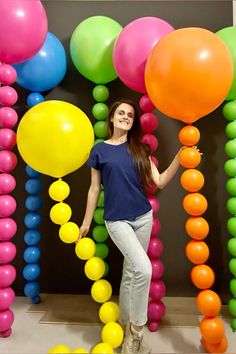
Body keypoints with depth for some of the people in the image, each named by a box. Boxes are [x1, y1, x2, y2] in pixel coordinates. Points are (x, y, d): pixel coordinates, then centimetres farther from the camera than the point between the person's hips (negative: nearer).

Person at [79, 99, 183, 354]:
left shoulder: (140, 148, 6)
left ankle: (125, 324, 36)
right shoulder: (99, 150, -1)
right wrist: (86, 223, 7)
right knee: (143, 269, -17)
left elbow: (159, 182, 0)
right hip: (117, 220, -3)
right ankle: (136, 330, 8)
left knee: (130, 272, 14)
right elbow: (94, 189, 3)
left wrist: (179, 158, -12)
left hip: (143, 217, 4)